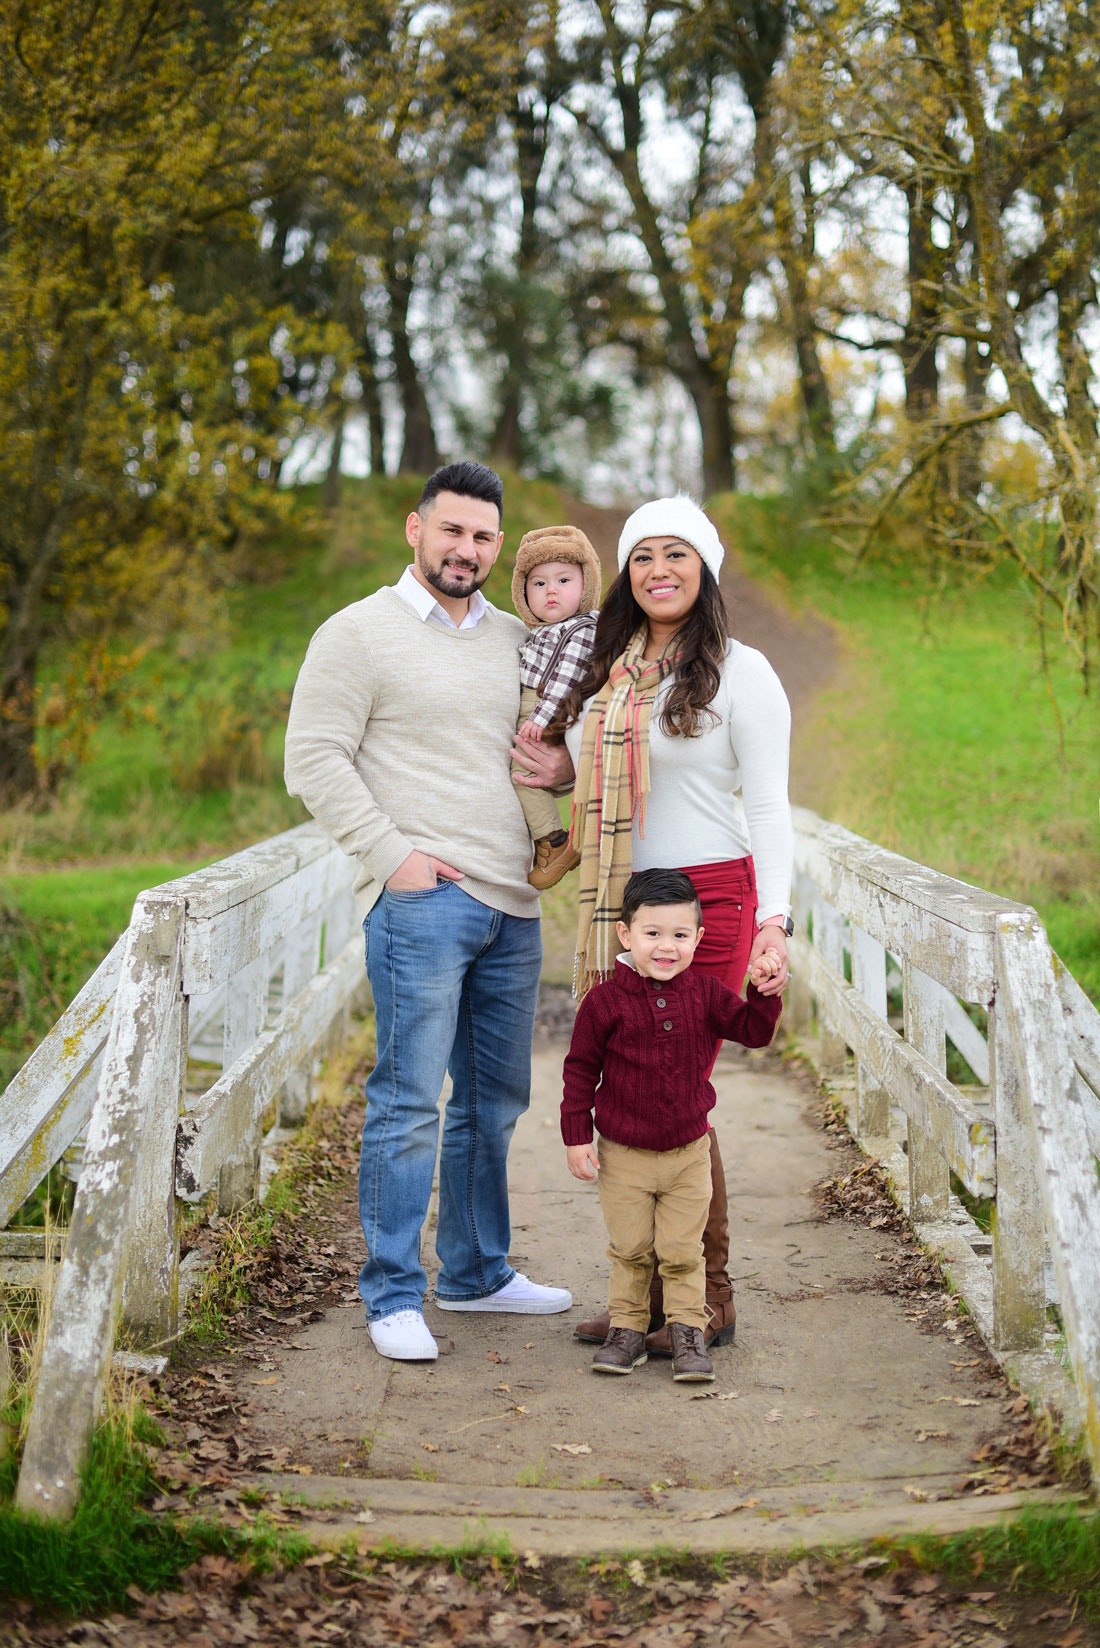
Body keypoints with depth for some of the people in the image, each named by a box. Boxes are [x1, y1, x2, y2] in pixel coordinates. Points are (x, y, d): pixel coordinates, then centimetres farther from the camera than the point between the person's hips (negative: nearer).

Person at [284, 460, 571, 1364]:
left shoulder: (516, 639, 16)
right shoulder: (358, 634, -2)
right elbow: (314, 758, -8)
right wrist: (390, 854, -13)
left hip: (513, 904, 7)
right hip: (421, 902, -6)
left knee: (497, 1098, 12)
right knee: (409, 1099, -7)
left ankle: (477, 1273, 25)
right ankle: (395, 1296, 2)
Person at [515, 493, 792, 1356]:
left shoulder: (739, 672, -5)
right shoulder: (610, 673, 14)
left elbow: (768, 805, -8)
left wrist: (773, 917, -19)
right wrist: (567, 774, 7)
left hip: (705, 900, -6)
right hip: (618, 905, 6)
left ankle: (708, 1302, 8)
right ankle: (647, 1291, 18)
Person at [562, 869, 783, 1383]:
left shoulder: (704, 993, -2)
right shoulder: (605, 1001, -10)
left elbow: (752, 1032, 2)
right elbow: (580, 1069, -3)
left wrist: (761, 992, -16)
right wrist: (576, 1136, -5)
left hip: (689, 1151, 1)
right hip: (623, 1153, -1)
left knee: (683, 1252, 5)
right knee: (629, 1251, 8)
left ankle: (687, 1332, 16)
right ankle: (626, 1330, 21)